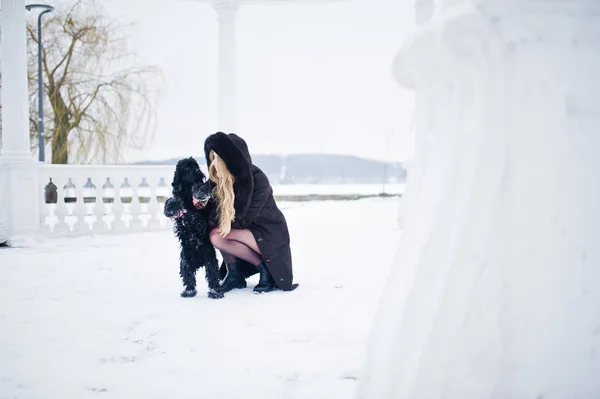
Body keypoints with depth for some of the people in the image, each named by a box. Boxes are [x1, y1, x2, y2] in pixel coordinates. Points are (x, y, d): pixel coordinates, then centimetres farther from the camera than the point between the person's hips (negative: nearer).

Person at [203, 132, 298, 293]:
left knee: (218, 236, -24)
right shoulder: (224, 180, -6)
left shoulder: (257, 180, -25)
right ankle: (235, 275, -2)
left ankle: (266, 270, -11)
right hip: (250, 230, 7)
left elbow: (244, 220, -20)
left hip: (270, 234, -7)